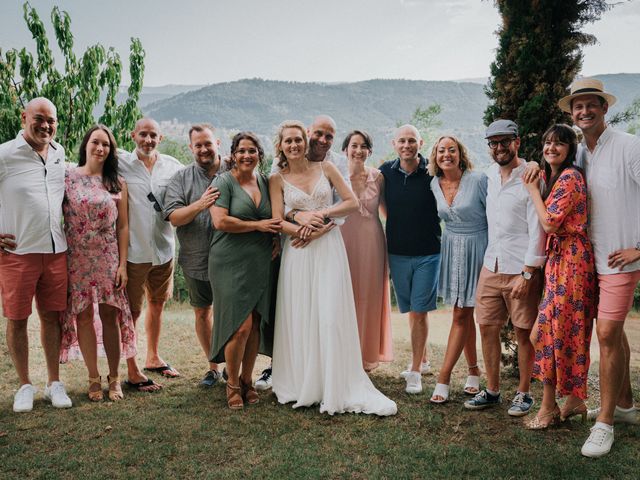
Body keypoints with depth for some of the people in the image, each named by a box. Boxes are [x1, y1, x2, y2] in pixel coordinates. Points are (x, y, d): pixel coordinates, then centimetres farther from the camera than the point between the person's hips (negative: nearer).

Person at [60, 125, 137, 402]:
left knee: (110, 316, 2)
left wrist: (122, 264, -3)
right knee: (83, 316, 4)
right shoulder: (67, 177, 1)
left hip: (108, 259, 1)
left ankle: (114, 378, 14)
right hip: (77, 259, 0)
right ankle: (94, 378, 16)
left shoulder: (117, 184, 5)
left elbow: (123, 226, 4)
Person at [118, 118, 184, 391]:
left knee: (157, 305, 18)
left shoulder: (172, 166, 3)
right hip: (133, 250, -4)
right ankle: (132, 371, 12)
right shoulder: (121, 163, -5)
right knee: (131, 311, 2)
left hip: (163, 248, 4)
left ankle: (153, 358, 36)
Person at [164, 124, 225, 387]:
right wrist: (200, 205, -24)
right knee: (202, 312, 13)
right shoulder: (181, 178, 3)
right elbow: (173, 217, -7)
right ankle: (213, 366, 31)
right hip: (196, 260, 2)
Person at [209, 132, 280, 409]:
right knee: (241, 326, -8)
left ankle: (247, 380, 24)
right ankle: (232, 384, 12)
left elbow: (274, 217, 25)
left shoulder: (264, 182, 13)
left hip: (261, 263, 5)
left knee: (256, 325, 7)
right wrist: (257, 225, -12)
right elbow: (220, 221, -14)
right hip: (231, 263, -5)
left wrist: (276, 237, 6)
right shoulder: (223, 182, -3)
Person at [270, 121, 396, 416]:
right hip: (298, 252, 1)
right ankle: (301, 384, 15)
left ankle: (336, 387, 6)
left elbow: (352, 202, 4)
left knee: (331, 316, -3)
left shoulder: (325, 168, 7)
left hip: (329, 248, 0)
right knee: (299, 317, 3)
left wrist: (322, 213, -8)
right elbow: (278, 222, -3)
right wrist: (309, 231, -15)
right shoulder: (277, 180, 5)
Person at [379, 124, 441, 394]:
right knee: (412, 311, 15)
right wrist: (398, 223, 10)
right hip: (397, 253, 4)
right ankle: (423, 360, 31)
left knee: (420, 311, -2)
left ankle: (415, 371, 7)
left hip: (428, 253, -3)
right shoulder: (386, 172, 1)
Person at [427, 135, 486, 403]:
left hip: (477, 248, -5)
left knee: (462, 314, -3)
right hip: (451, 249, 5)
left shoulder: (478, 180, -13)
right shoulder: (433, 185, 2)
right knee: (464, 314, 11)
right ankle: (473, 370, 25)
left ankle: (443, 377, 0)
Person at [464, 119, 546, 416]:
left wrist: (528, 273, -16)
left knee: (523, 333, 4)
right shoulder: (490, 174, 10)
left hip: (521, 269, -6)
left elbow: (538, 230, -14)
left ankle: (523, 394, 19)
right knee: (487, 327, 9)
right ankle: (492, 391, 22)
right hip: (491, 266, 6)